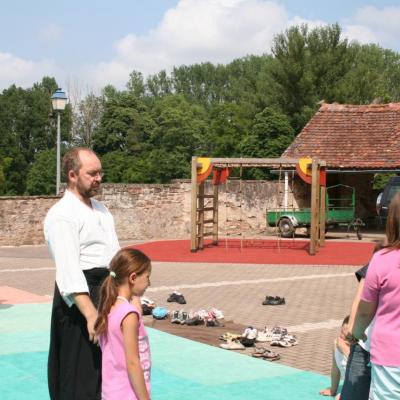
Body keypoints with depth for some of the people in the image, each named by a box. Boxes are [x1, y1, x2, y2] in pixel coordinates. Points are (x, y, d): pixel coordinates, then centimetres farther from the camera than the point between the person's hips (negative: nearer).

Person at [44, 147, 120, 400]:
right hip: (81, 296, -9)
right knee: (81, 376, -2)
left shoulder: (101, 209, 15)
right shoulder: (62, 215, -14)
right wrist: (91, 314, -30)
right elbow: (69, 270, -23)